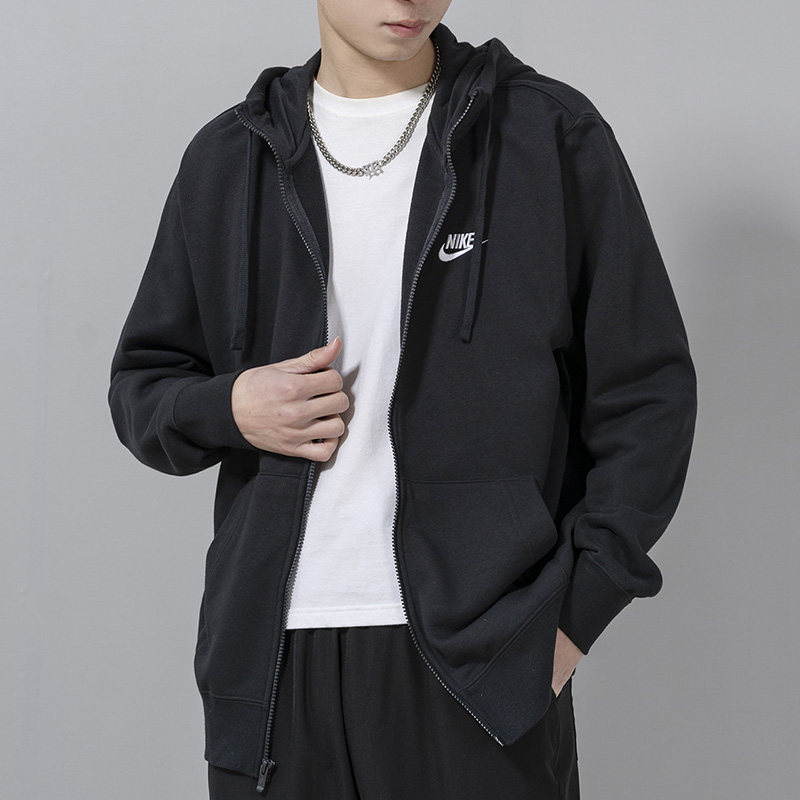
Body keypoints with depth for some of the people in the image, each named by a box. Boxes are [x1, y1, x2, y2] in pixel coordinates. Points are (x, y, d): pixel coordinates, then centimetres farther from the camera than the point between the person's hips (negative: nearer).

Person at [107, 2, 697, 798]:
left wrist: (577, 605, -5)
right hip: (274, 655, 3)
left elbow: (647, 391, 2)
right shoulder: (228, 157, 10)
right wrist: (230, 409, -6)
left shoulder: (553, 135, 2)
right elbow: (139, 384, 16)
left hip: (481, 652, -2)